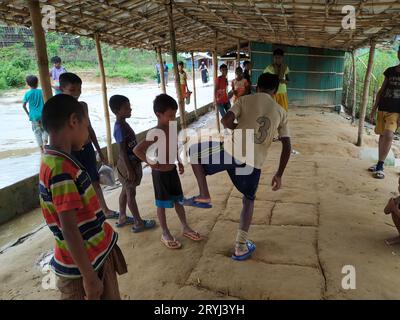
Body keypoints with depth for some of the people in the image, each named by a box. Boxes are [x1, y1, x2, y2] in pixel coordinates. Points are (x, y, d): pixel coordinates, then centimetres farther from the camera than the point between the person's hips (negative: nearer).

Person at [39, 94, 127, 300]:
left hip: (97, 252, 9)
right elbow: (69, 229, -26)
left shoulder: (58, 160, 4)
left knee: (110, 296, 22)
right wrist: (89, 276, -20)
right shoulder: (61, 168, -26)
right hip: (83, 264, -9)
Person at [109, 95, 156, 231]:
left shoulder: (123, 124, 7)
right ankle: (138, 223, 13)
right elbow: (122, 151, -24)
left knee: (125, 191, 19)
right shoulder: (120, 128, -23)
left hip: (131, 162, 10)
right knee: (131, 194, 2)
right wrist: (129, 169, -22)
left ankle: (122, 218, 33)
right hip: (128, 164, -10)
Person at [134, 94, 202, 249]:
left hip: (172, 171, 7)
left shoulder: (172, 128, 0)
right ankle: (165, 234, 23)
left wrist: (179, 163, 14)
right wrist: (151, 163, -23)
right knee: (162, 204, 8)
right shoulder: (156, 134, -25)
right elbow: (137, 150, -30)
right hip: (161, 174, -7)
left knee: (178, 200, 18)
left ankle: (185, 228, 33)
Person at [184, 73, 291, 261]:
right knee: (249, 200, 26)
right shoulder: (281, 112, 16)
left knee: (194, 151, 21)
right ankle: (241, 246, 26)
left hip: (232, 151, -3)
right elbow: (287, 147, 11)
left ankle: (204, 196, 15)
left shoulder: (245, 100, 9)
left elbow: (225, 121, -6)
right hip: (254, 162, 3)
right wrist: (279, 175, 17)